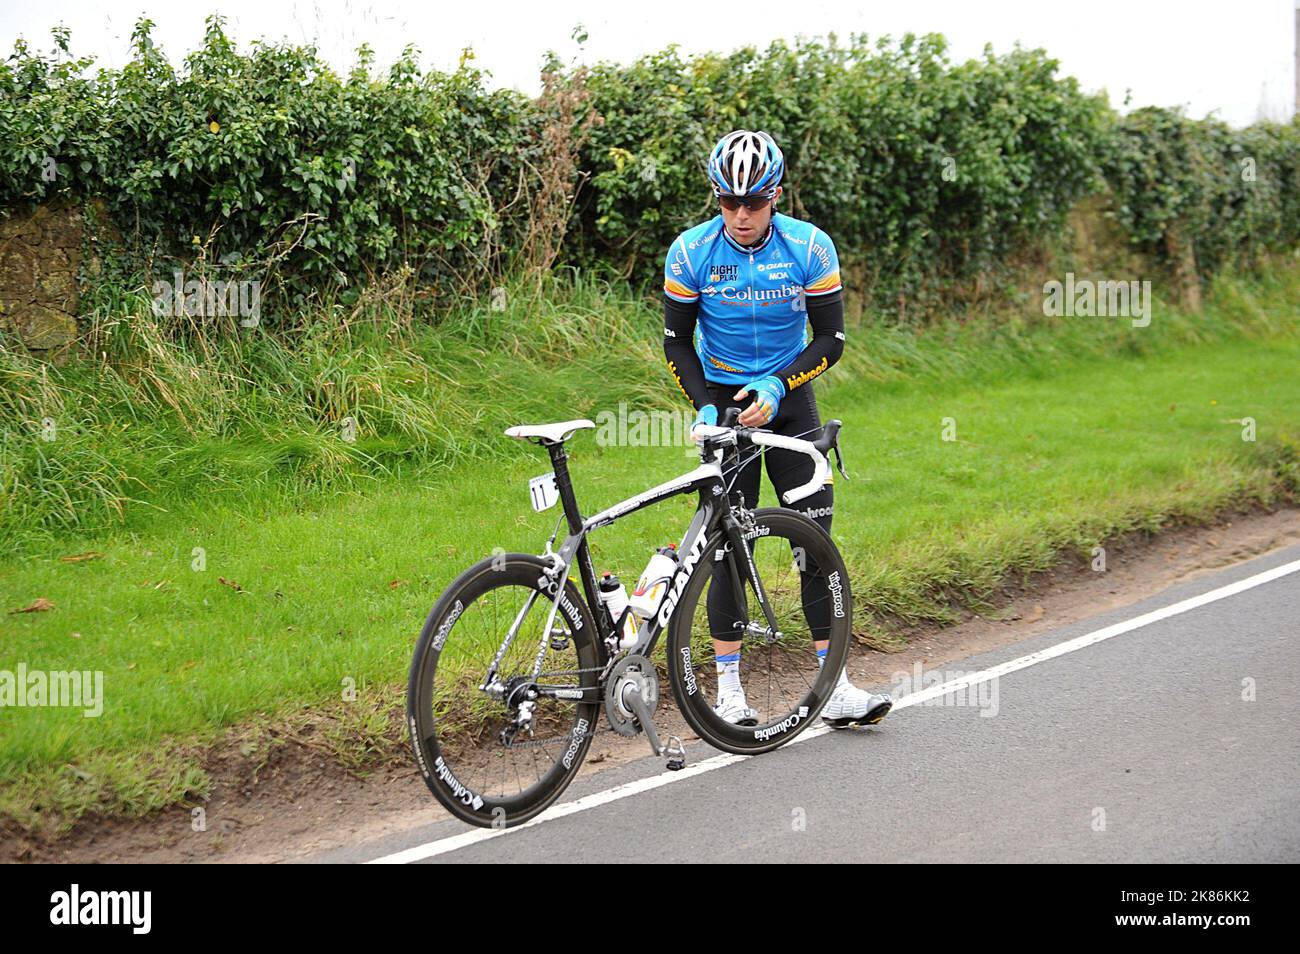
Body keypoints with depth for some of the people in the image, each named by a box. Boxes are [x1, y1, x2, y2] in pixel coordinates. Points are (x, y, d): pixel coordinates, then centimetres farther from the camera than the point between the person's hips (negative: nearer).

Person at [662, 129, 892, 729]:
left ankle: (834, 688, -1)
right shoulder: (691, 252, -13)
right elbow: (676, 341, -2)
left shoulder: (810, 247, -13)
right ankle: (729, 689, 4)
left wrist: (776, 388, -20)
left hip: (789, 400, 1)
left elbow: (831, 338, -8)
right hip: (724, 400, -1)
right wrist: (704, 406, -15)